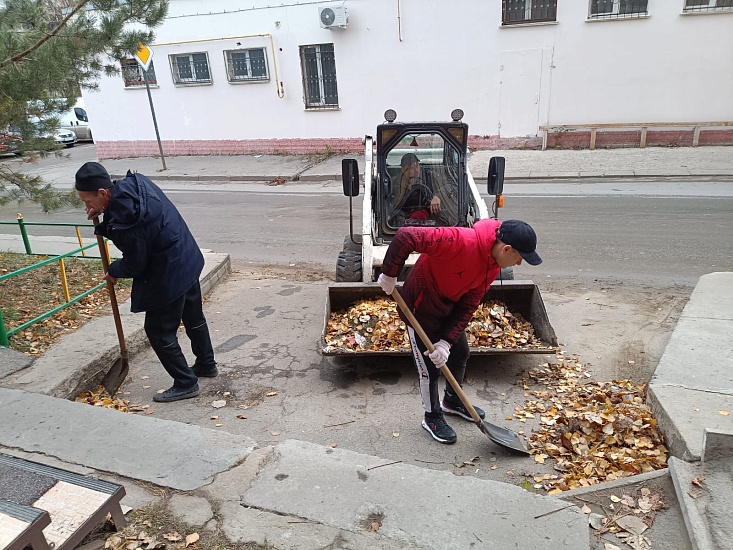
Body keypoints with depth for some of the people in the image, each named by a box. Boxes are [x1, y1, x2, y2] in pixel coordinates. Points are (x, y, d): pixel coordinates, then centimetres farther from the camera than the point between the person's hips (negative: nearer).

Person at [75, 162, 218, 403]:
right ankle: (206, 364, 42)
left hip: (168, 276, -9)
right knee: (193, 318, 23)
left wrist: (113, 271, 3)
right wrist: (104, 211, 0)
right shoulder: (134, 181, -6)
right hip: (188, 260, 10)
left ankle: (185, 384, 17)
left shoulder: (125, 222, -31)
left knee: (159, 331, 6)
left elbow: (134, 264, -18)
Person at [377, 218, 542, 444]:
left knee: (460, 353, 21)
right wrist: (389, 275, -30)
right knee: (430, 367, 4)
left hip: (448, 307, 8)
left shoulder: (493, 264, -8)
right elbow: (405, 236, -39)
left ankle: (452, 400, 48)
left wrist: (446, 341, -14)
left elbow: (468, 306, -6)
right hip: (420, 307, -8)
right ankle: (432, 417, 30)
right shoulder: (462, 241, -35)